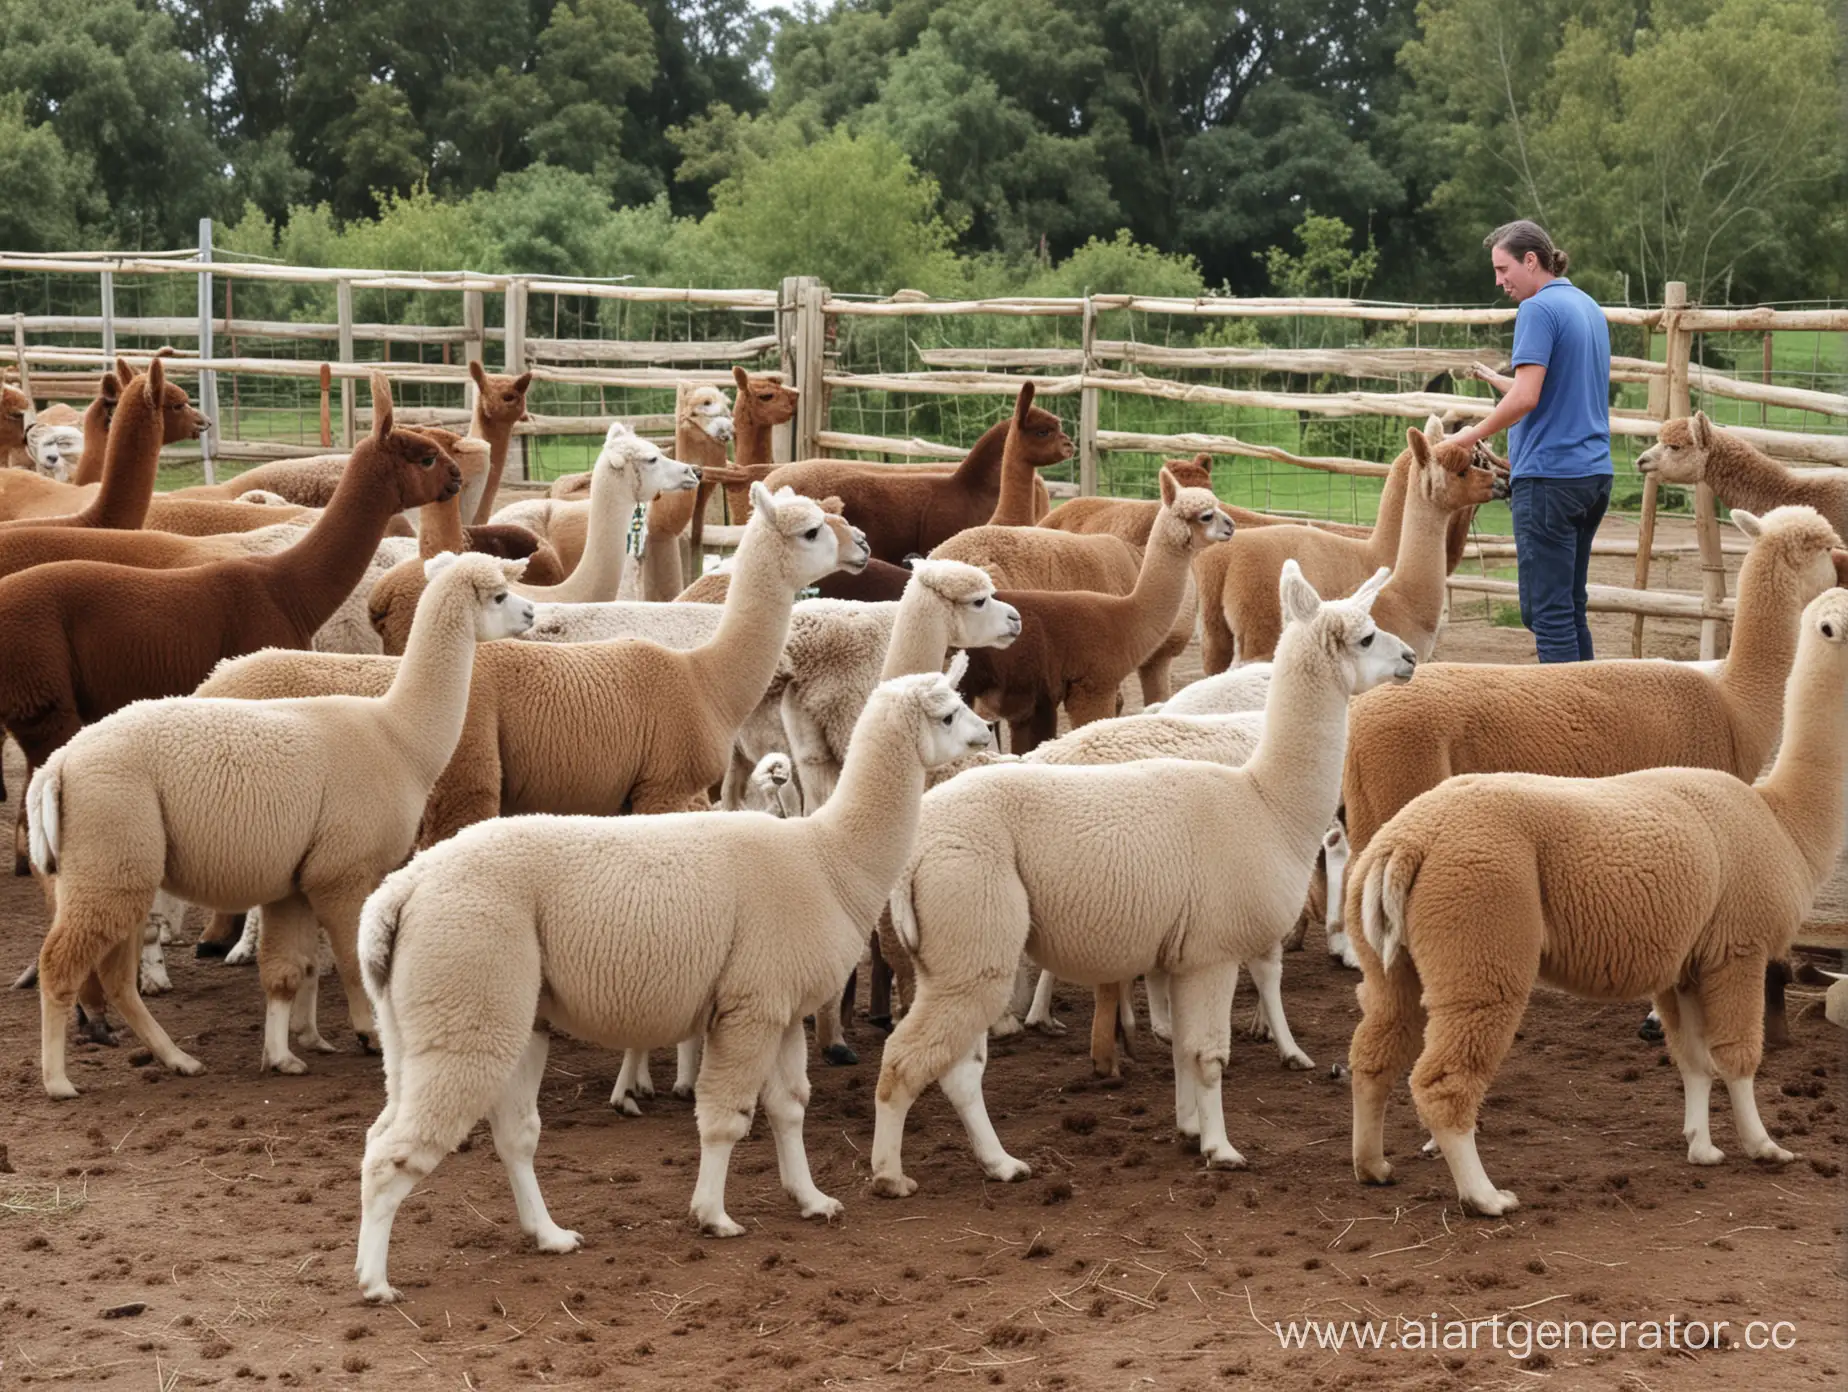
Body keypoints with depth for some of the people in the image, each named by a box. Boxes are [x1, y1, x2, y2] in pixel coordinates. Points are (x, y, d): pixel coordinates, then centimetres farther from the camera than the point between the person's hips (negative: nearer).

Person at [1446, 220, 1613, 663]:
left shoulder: (1538, 310, -12)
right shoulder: (1589, 307, 16)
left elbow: (1526, 397, -20)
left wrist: (1472, 435, -8)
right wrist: (1496, 380, 22)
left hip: (1549, 475, -9)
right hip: (1594, 472, 9)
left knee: (1547, 609, -6)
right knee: (1570, 605, 14)